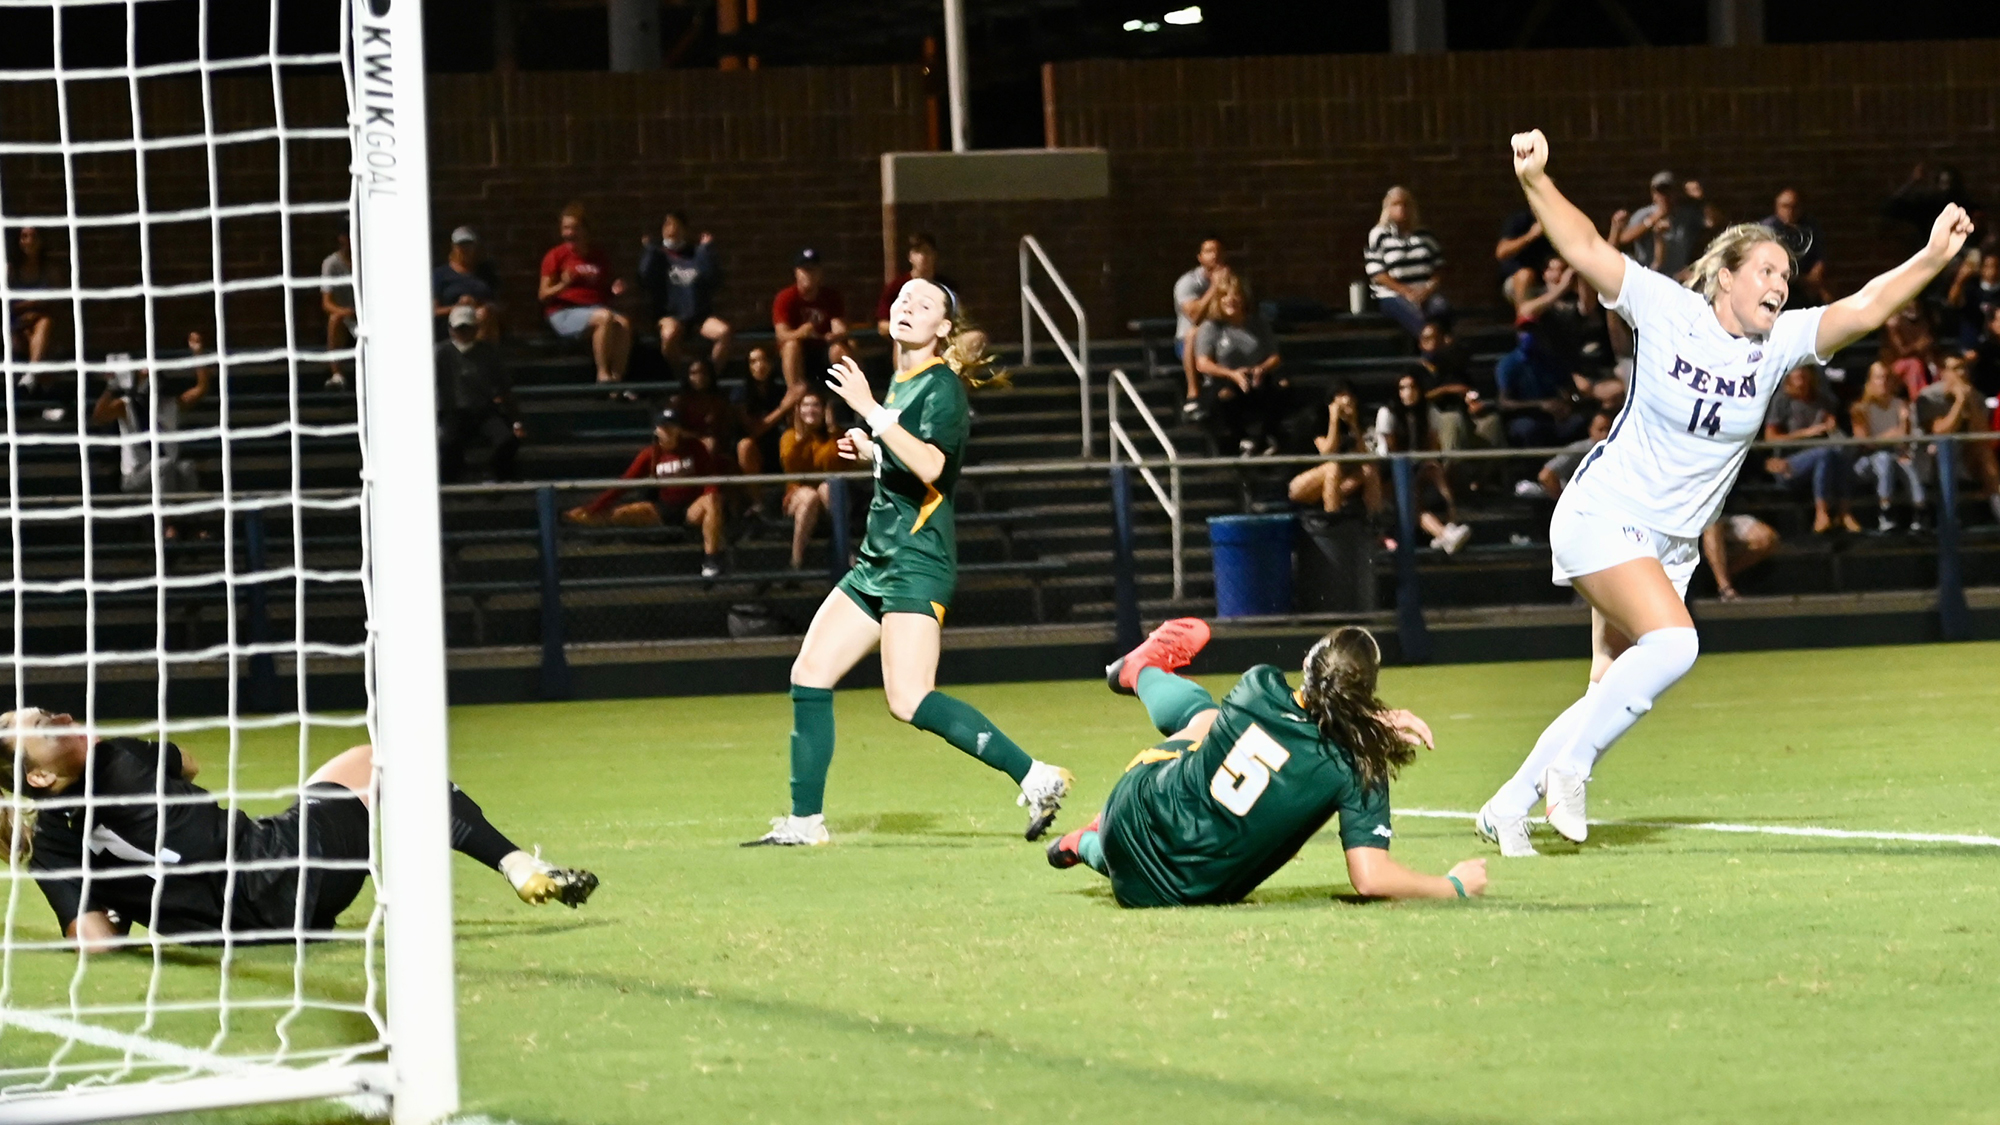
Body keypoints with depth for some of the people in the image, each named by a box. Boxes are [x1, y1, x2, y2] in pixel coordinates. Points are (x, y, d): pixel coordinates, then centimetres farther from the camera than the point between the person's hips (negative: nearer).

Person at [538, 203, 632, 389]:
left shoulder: (599, 257, 16)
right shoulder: (556, 256, 3)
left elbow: (607, 292, 25)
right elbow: (543, 295, -1)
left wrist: (616, 290, 2)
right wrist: (563, 285, -20)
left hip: (596, 307, 5)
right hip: (564, 313, -5)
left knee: (624, 323, -27)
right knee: (605, 317, -34)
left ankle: (618, 377, -27)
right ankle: (603, 375, -30)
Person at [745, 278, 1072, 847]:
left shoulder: (942, 387, -11)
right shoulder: (901, 382, 16)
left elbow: (930, 465, -29)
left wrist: (870, 411, -30)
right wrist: (870, 449, 16)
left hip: (917, 561, -9)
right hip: (876, 559, 9)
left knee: (910, 700, -18)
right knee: (810, 674, 5)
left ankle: (1035, 778, -15)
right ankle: (804, 821, 10)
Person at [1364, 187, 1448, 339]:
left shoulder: (1424, 234, 17)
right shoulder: (1378, 235, 5)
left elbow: (1439, 267, 16)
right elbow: (1377, 274, -3)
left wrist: (1430, 288, -6)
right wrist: (1406, 292, -13)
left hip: (1425, 292, 3)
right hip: (1392, 295, -3)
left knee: (1442, 308, -33)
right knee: (1417, 318, -36)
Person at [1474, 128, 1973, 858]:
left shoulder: (1780, 342, -2)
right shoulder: (1666, 310, -11)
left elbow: (1863, 310, -14)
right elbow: (1586, 249, -15)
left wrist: (1932, 259, -28)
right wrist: (1535, 180, -29)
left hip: (1671, 545, 6)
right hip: (1603, 516, -6)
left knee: (1612, 694, 5)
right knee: (1673, 641, -27)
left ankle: (1508, 809, 20)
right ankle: (1569, 767, -12)